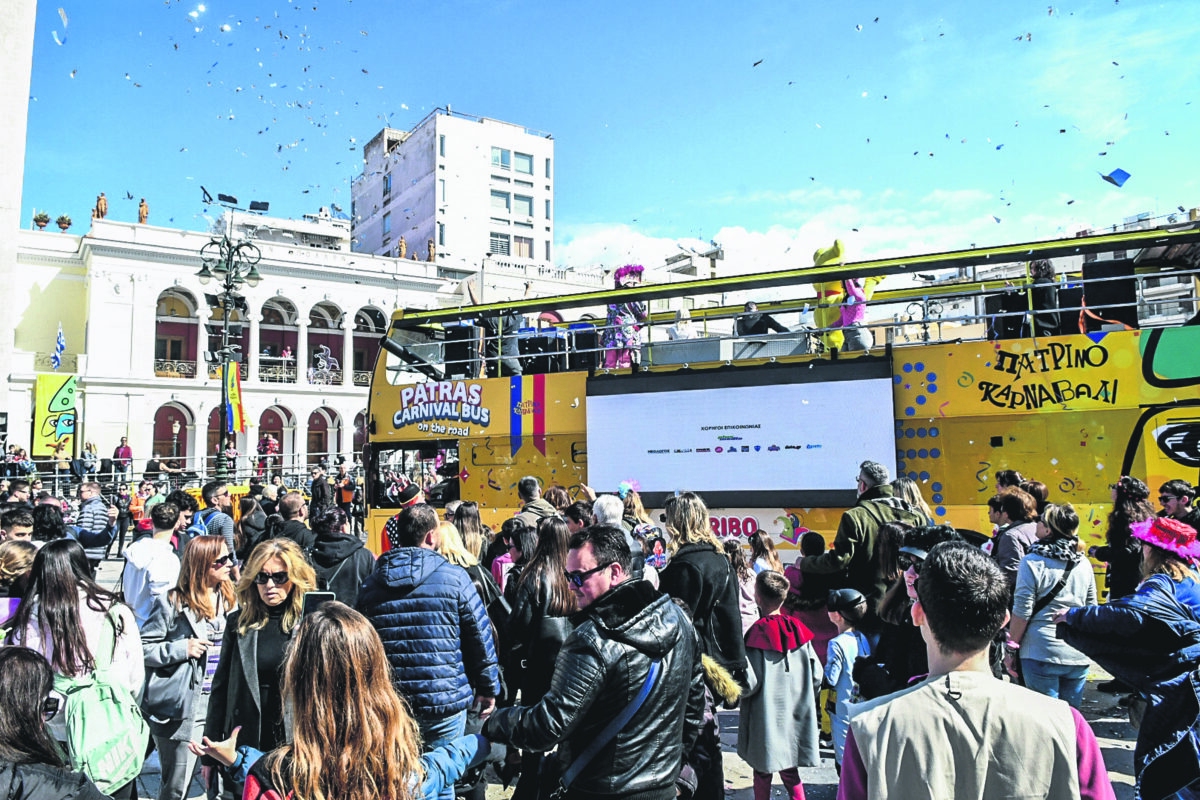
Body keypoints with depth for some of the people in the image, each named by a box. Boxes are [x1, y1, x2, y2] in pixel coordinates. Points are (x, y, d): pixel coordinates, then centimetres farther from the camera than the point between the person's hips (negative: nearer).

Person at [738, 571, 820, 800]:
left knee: (763, 773, 11)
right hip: (795, 716, 4)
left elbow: (750, 682, -19)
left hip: (765, 717, -4)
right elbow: (816, 676, 2)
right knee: (790, 773, 16)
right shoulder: (797, 629, -3)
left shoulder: (757, 633, -17)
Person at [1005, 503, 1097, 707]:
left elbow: (1022, 612, -11)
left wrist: (1012, 646, -2)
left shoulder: (1033, 562, -11)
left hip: (1042, 652, -5)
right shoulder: (1084, 564, 6)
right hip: (1078, 655, 5)